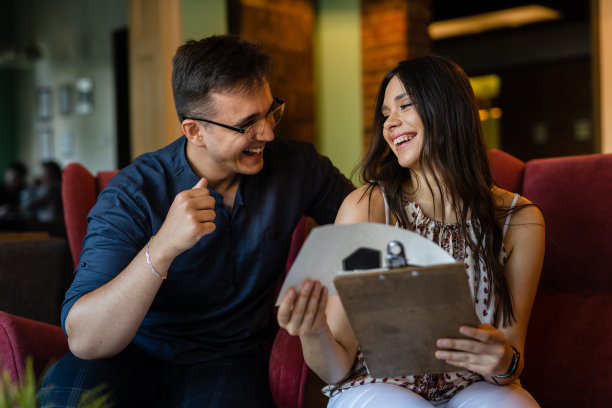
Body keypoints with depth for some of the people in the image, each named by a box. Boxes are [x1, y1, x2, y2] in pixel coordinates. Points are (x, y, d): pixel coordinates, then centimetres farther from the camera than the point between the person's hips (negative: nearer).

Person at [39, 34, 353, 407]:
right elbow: (83, 341, -26)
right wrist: (162, 248, -40)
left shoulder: (297, 167, -6)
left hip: (231, 358, 2)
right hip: (137, 353, -1)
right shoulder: (132, 195, -18)